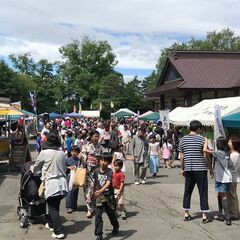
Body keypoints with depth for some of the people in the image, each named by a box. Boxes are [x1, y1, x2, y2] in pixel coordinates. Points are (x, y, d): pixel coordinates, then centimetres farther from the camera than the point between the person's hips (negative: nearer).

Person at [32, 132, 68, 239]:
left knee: (53, 208, 2)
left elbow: (36, 166, 9)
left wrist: (32, 169, 30)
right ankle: (51, 224, 36)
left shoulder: (44, 153, -7)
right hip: (62, 183, 5)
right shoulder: (62, 153, 4)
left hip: (52, 184, -5)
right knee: (55, 205, 19)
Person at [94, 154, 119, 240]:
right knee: (98, 215, -6)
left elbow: (108, 184, -28)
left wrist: (100, 191, -44)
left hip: (109, 196, -2)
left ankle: (116, 227, 43)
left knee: (111, 214, 15)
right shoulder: (96, 171, -2)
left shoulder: (110, 172, -15)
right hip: (99, 196, 2)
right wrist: (94, 192, 21)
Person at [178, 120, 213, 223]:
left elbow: (181, 157, 4)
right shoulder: (202, 139, -8)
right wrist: (210, 168, 1)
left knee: (187, 192, 12)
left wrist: (182, 169, 15)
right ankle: (204, 215, 7)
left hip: (188, 169, 4)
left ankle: (186, 214, 18)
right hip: (201, 169, -4)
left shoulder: (183, 140, 3)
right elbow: (206, 156, -9)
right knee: (203, 193, 4)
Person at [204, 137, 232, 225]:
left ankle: (227, 217, -7)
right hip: (220, 178, 9)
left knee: (223, 197, -7)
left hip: (224, 179, -9)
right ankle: (220, 215, 25)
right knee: (219, 196, 16)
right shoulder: (226, 153, 8)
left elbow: (205, 150, -22)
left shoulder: (218, 152, -17)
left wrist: (206, 141, -9)